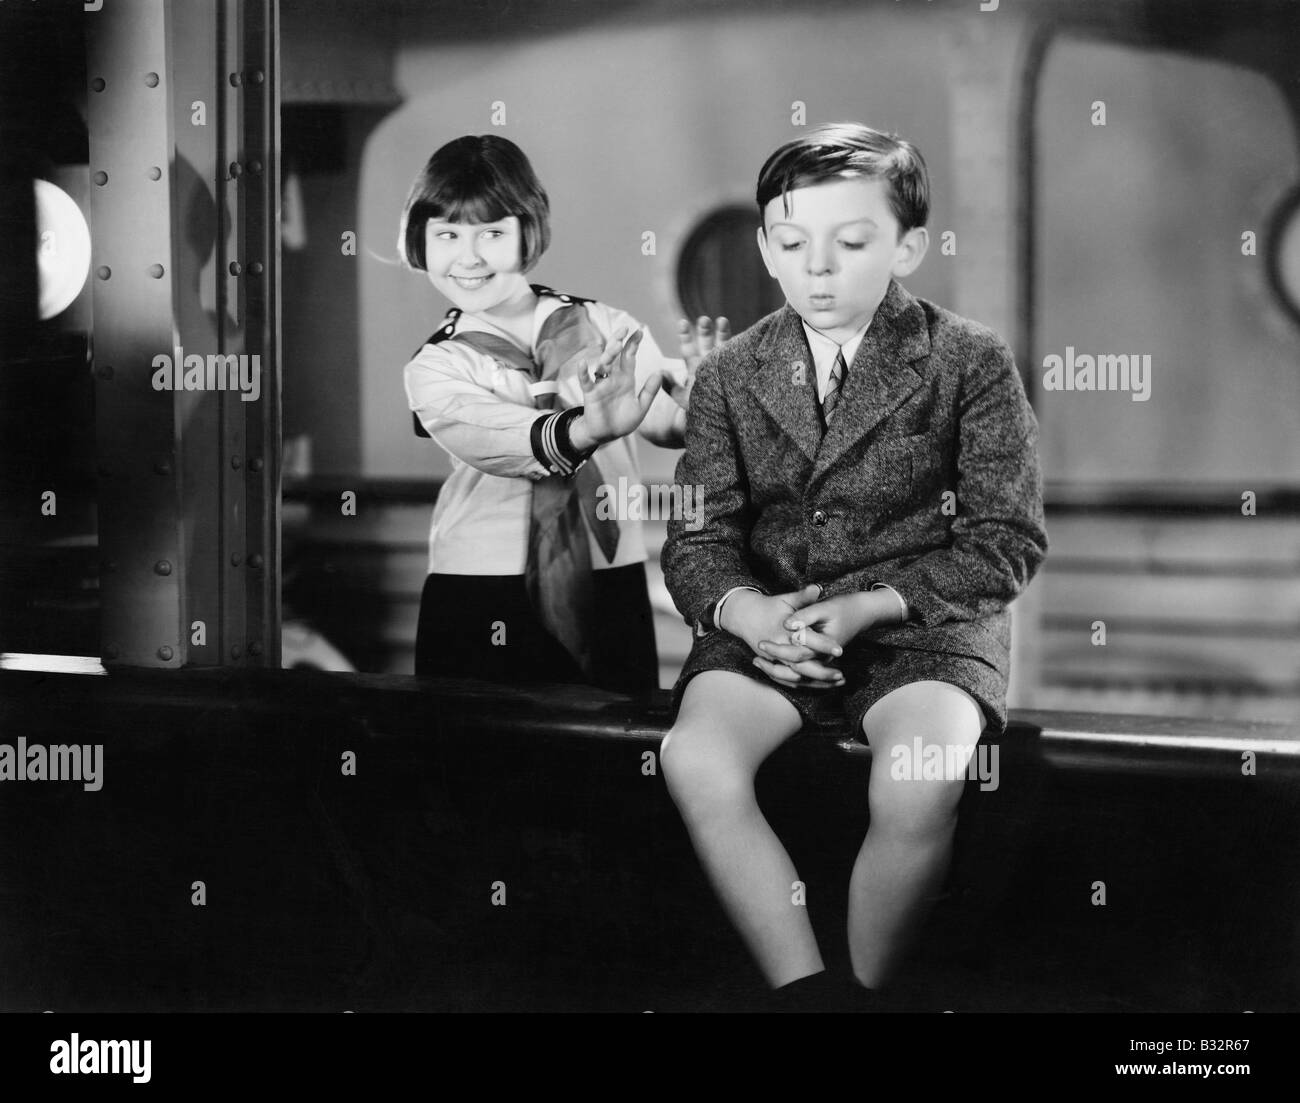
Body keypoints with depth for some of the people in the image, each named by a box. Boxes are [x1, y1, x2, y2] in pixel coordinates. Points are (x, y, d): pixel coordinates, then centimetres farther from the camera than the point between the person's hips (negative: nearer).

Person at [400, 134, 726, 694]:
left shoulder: (605, 328, 6)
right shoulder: (435, 369, 3)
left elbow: (668, 420, -5)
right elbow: (489, 439, -17)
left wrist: (700, 387, -27)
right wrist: (580, 431, -36)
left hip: (609, 582, 1)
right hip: (480, 600, -1)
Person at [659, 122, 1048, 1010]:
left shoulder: (973, 361, 0)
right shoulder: (730, 375, 10)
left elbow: (1010, 538, -3)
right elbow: (697, 536, 7)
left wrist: (873, 604, -14)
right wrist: (743, 609, -17)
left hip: (925, 621, -2)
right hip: (767, 621, 3)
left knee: (919, 783, -32)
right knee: (695, 758, -28)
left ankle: (869, 989, -7)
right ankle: (807, 991, -18)